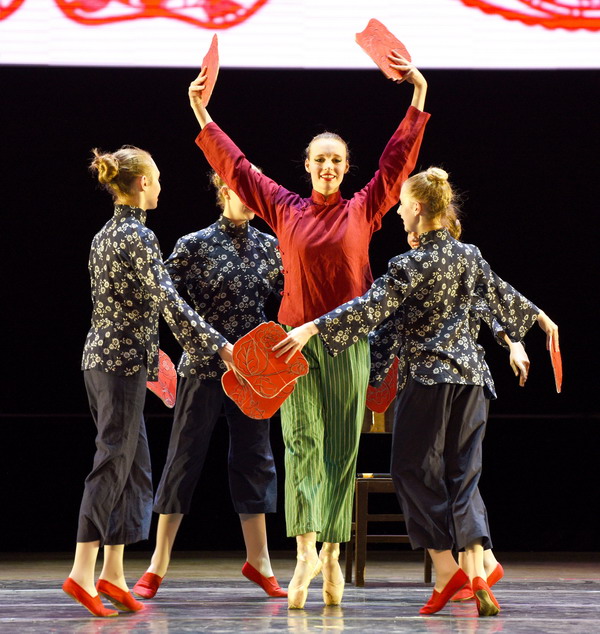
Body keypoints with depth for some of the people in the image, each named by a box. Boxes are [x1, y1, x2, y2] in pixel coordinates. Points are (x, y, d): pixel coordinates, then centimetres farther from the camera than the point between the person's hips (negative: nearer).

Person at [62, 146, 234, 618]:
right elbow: (168, 301, -18)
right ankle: (83, 571, -11)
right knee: (114, 461, -8)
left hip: (102, 354, 9)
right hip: (124, 359, -9)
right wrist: (217, 345, -15)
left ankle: (113, 574, 10)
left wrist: (151, 352, 34)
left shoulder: (105, 235, 15)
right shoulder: (139, 237, -13)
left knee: (133, 464, 11)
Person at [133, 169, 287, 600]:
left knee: (254, 457, 7)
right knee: (186, 456, 0)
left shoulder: (268, 246, 7)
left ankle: (258, 560, 16)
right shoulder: (195, 245, -5)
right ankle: (159, 563, 6)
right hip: (204, 366, -4)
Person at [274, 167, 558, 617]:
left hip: (428, 377, -6)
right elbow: (502, 297, 22)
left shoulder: (411, 265, -11)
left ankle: (446, 569, -6)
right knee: (463, 474, 6)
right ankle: (477, 576, -5)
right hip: (471, 377, 6)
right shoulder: (470, 256, 8)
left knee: (415, 470, 3)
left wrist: (311, 329, -25)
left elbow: (370, 309, -20)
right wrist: (542, 318, 41)